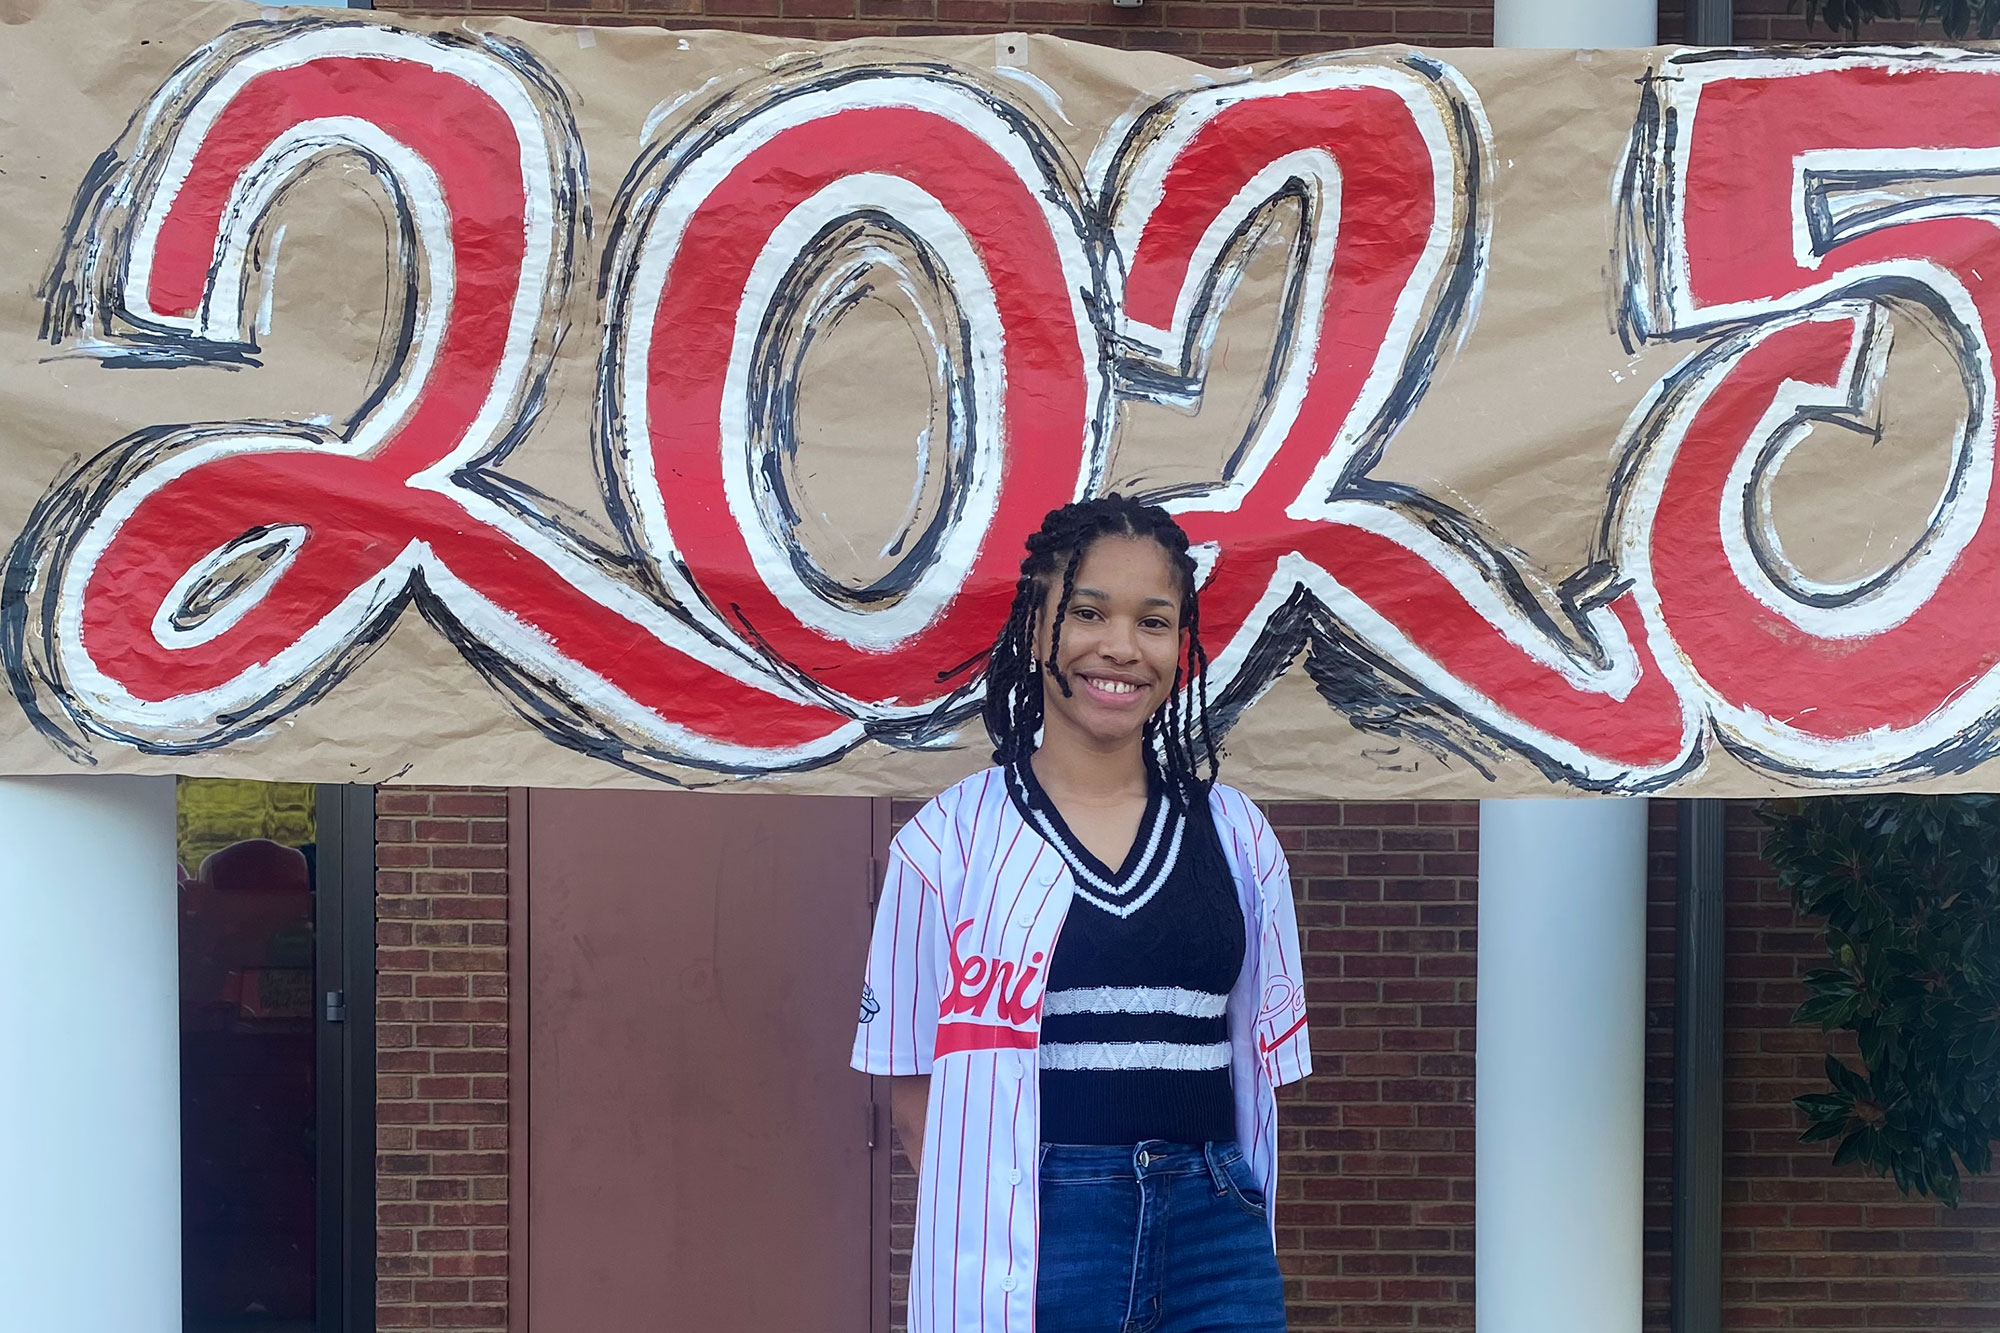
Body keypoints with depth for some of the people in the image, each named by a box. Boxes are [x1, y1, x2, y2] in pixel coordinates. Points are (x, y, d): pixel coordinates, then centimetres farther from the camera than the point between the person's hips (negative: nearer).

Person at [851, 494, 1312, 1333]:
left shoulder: (1235, 837, 10)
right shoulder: (951, 841, 1)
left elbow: (1255, 1068, 14)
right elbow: (914, 1094, 1)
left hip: (1213, 1240, 3)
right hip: (1031, 1255, -2)